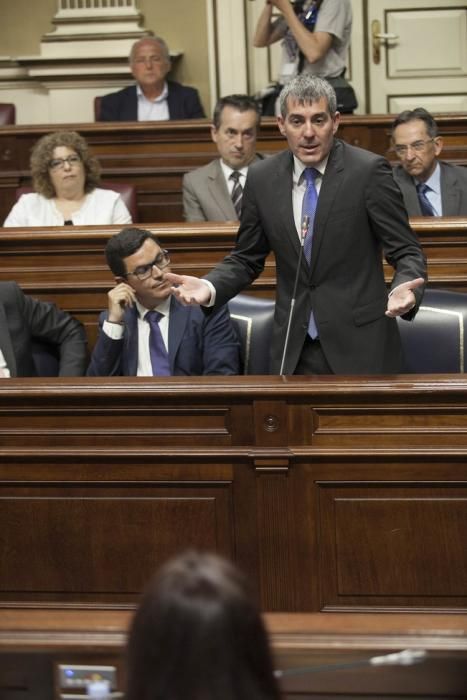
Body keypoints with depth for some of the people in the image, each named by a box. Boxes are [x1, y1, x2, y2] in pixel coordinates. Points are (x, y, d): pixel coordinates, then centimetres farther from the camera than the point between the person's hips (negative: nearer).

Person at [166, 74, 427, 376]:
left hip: (360, 343, -3)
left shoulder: (369, 170, -9)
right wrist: (209, 287, -10)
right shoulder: (262, 178, 1)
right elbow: (247, 258, 10)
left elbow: (406, 251, -6)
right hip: (294, 348, 3)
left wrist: (405, 290, -28)